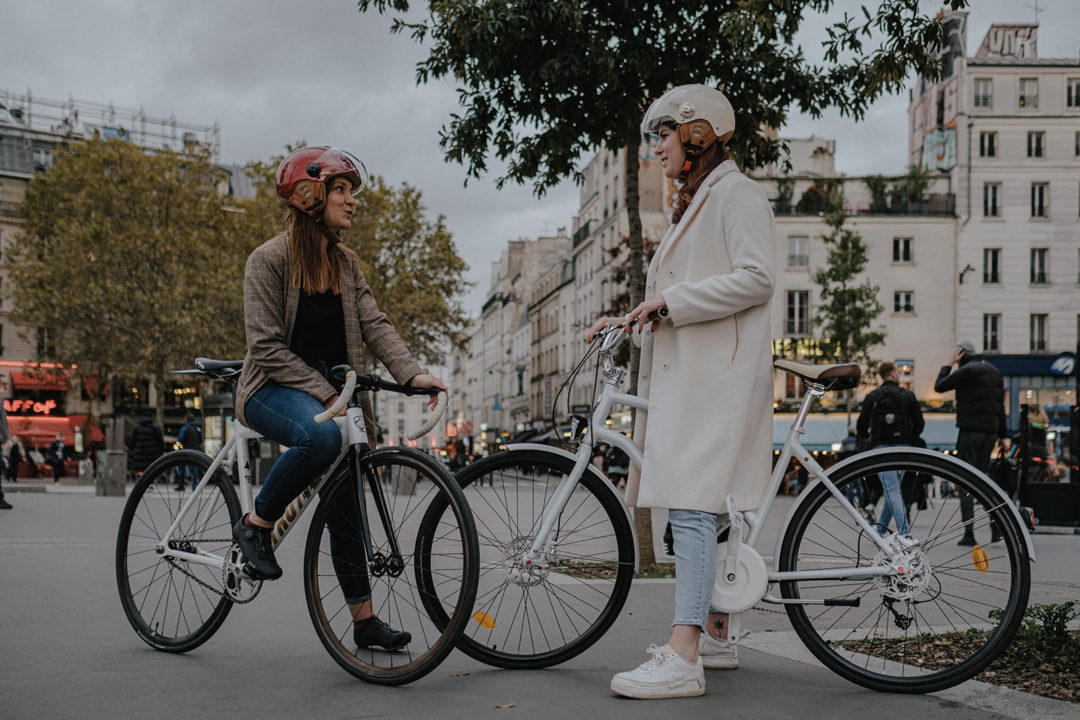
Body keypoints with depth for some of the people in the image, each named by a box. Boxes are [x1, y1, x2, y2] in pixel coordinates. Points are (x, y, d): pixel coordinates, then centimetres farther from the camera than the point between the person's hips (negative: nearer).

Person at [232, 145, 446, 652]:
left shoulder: (345, 263, 10)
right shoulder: (269, 259, -10)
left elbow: (373, 324, -3)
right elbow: (267, 346, -17)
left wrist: (411, 373, -20)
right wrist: (324, 395, -25)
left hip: (331, 389, 7)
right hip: (274, 389, -7)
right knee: (321, 436, -39)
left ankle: (364, 619, 12)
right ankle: (255, 525, -17)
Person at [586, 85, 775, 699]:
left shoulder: (736, 193, -6)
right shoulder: (695, 202, 25)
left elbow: (756, 278, -18)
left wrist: (670, 300, -18)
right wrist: (626, 319, 14)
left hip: (717, 375, -10)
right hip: (685, 373, 10)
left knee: (691, 507, -17)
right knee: (700, 507, 13)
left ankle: (683, 660, -21)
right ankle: (714, 636, 22)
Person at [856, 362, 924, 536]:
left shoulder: (872, 397, 4)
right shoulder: (908, 395, 5)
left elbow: (861, 425, 4)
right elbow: (919, 423, 4)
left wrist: (866, 438, 25)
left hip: (880, 447, -1)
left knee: (892, 489, -7)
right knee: (894, 488, 15)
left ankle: (904, 530, -20)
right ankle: (881, 527, 19)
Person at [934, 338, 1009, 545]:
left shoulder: (966, 371, -11)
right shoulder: (993, 371, 15)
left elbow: (939, 386, -3)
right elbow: (1000, 405, 18)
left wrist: (949, 363, 5)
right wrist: (1003, 435, 20)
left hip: (970, 430, -7)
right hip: (990, 431, 7)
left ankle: (969, 534, -6)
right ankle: (996, 524, 7)